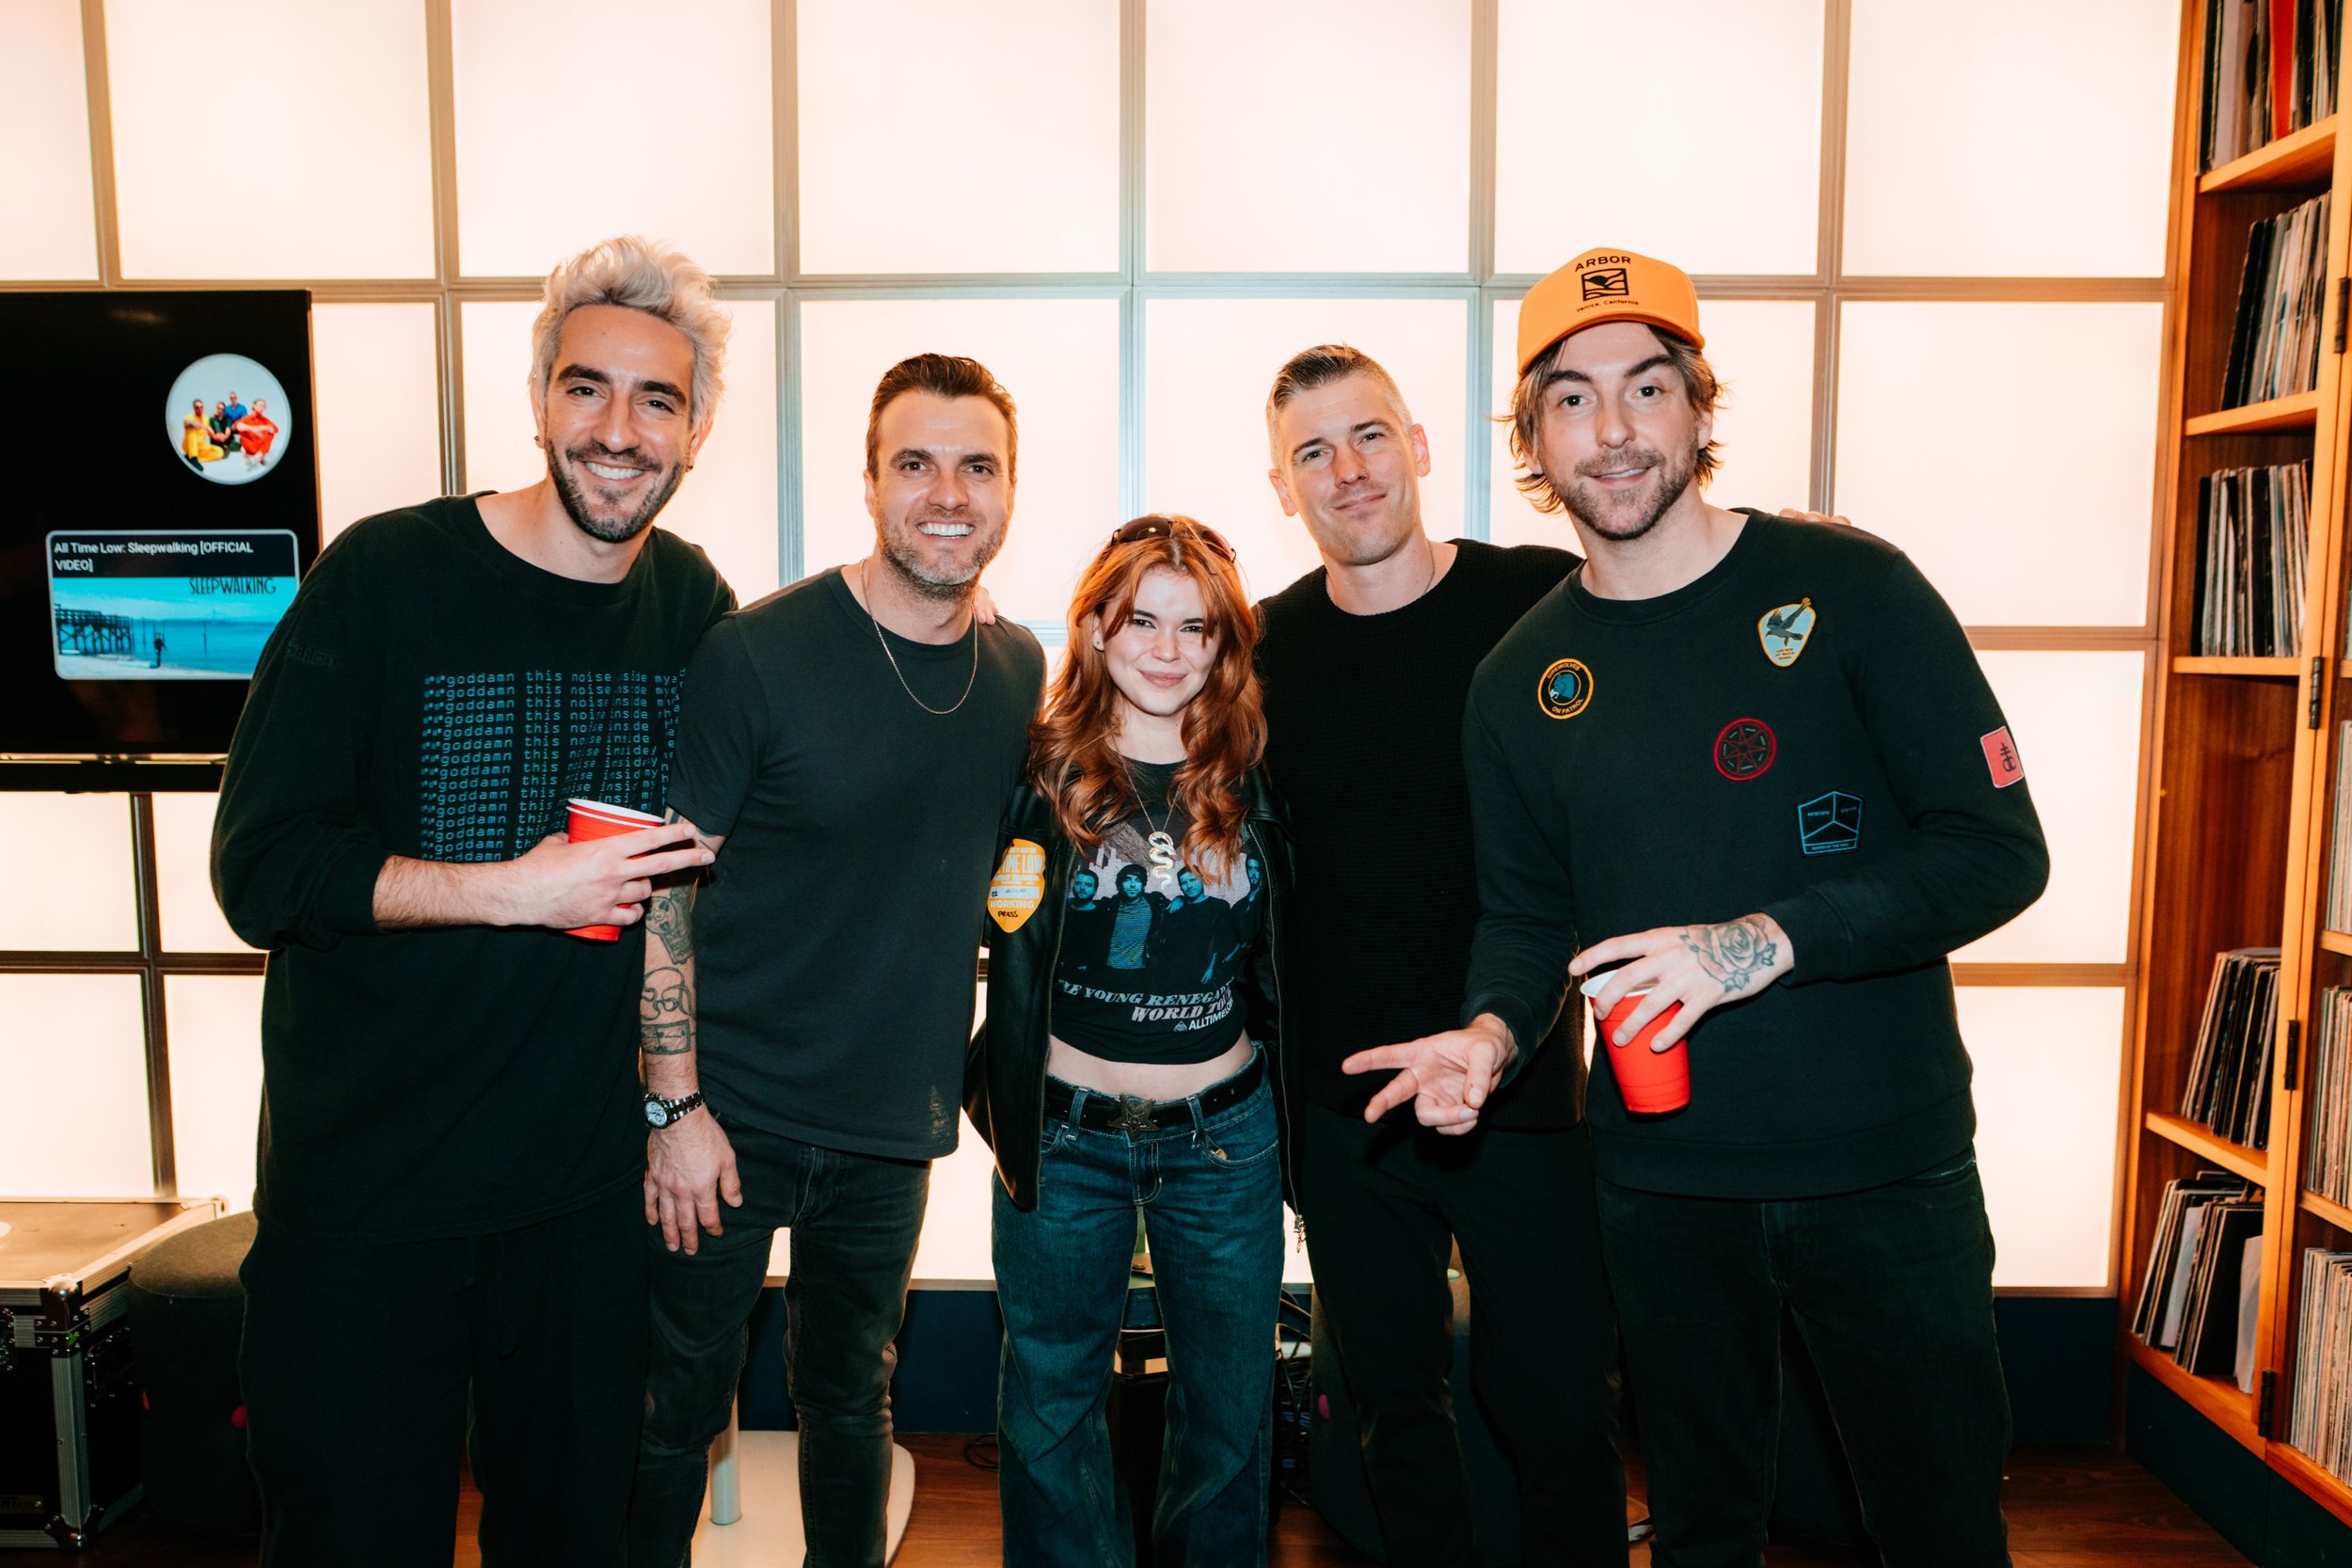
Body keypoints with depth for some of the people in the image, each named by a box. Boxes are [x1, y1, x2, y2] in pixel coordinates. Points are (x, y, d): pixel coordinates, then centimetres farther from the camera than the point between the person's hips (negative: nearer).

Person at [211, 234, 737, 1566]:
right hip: (364, 1175, -3)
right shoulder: (384, 579, -12)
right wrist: (515, 889, -19)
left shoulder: (694, 606, 0)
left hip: (590, 1176, 3)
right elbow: (261, 870, -14)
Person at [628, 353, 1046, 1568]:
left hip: (891, 1120, 4)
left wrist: (956, 1072, 10)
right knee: (681, 1404, 11)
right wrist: (675, 1104, -14)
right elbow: (661, 885, -12)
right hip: (729, 1107, -4)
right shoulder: (759, 652, -16)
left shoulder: (1020, 670, 1)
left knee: (853, 1395, 20)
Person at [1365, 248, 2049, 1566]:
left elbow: (2001, 849, -11)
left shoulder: (1849, 588, -8)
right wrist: (1495, 1030, -11)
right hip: (1663, 1178, 2)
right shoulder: (1521, 679, 1)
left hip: (1886, 1162, -2)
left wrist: (1767, 941, -23)